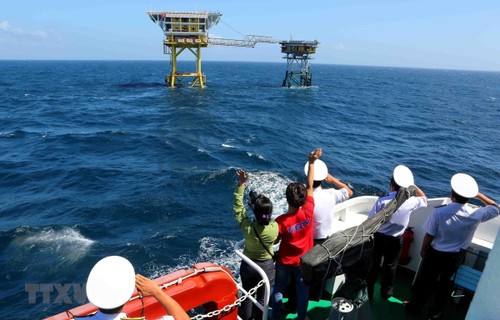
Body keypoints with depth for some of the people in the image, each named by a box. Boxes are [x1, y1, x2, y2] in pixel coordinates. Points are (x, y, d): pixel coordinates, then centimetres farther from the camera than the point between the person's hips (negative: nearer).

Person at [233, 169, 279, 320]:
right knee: (262, 299, 22)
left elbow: (238, 207, -18)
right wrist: (265, 202, -8)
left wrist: (241, 183, -16)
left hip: (248, 265, 0)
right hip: (267, 266, 0)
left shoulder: (247, 227, -30)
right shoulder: (275, 228, -28)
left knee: (247, 296, 24)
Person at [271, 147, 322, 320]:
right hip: (304, 261, 1)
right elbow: (309, 187, -17)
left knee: (279, 290, 22)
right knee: (303, 291, 22)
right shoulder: (308, 212, -26)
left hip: (285, 261, -1)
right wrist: (312, 162, -13)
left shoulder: (281, 221, -30)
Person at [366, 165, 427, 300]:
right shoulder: (410, 202, -20)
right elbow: (424, 199, 5)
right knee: (390, 266, 21)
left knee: (374, 265, 17)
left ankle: (368, 291, 32)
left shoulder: (382, 201, -26)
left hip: (379, 237, -1)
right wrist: (412, 184, -1)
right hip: (396, 240, 1)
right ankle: (386, 292, 38)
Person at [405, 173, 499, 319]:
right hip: (456, 256, 3)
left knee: (424, 280, 17)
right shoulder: (476, 215, -21)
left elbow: (429, 235, -17)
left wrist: (423, 250, 0)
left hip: (435, 253, -2)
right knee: (446, 283, 23)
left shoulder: (439, 212, -29)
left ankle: (414, 307, 35)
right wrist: (478, 194, 2)